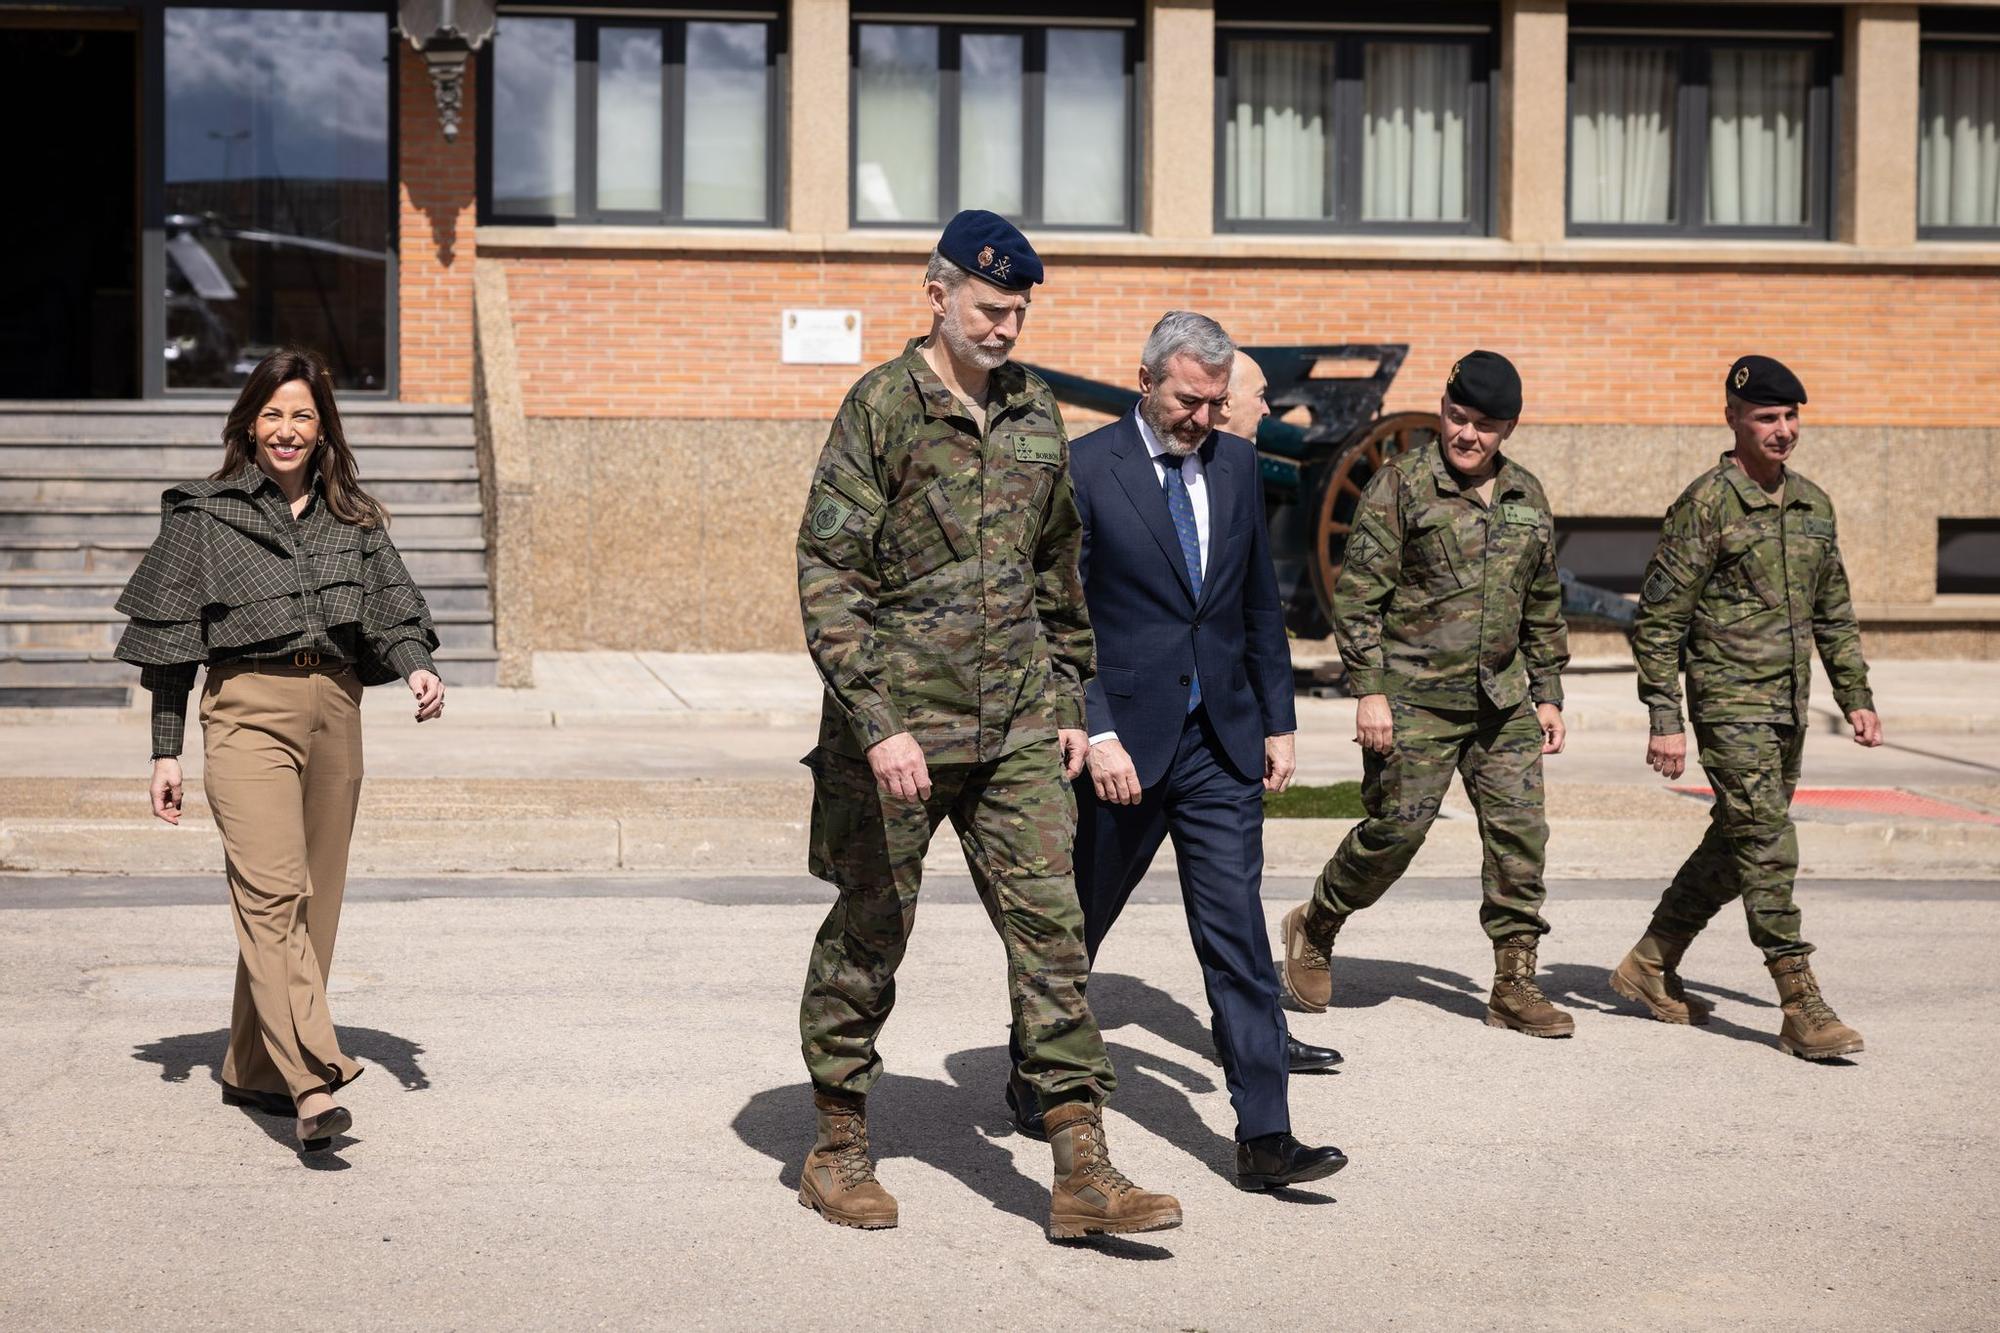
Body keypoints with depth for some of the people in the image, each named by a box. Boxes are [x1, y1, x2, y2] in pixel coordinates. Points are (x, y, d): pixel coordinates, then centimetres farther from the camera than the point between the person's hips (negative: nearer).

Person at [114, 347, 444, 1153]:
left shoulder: (354, 519, 14)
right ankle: (313, 1085, -26)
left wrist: (417, 666, -12)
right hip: (248, 711, -4)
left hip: (335, 714, 5)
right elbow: (172, 641, 6)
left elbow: (394, 610, 10)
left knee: (313, 901, 7)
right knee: (272, 894, -16)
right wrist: (165, 753, 2)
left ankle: (254, 1069, 20)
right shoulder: (203, 515, 6)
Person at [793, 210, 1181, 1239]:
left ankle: (1082, 1173, -1)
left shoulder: (1035, 413, 11)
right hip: (900, 720, -5)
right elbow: (826, 573, -13)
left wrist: (1069, 702, 18)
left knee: (1050, 924, -2)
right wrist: (878, 722, -19)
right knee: (870, 931, 6)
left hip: (1018, 727, 5)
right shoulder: (882, 406, -8)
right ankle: (837, 1148, 23)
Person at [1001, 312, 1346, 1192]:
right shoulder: (1084, 468, -7)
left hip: (1221, 740, 4)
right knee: (1077, 925, 13)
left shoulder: (1235, 466, 9)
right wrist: (1098, 734, -17)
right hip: (1123, 742, -3)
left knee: (1237, 934, -3)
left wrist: (1277, 722, 11)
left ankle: (1264, 1137, -5)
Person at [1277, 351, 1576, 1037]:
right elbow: (1358, 595, -8)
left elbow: (1544, 606, 20)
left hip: (1502, 701, 5)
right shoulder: (1400, 486, -6)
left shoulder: (1527, 497, 12)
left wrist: (1548, 694, 16)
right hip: (1414, 700, -5)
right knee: (1397, 828, -3)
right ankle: (1314, 929, 22)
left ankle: (1515, 986, 8)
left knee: (1520, 833, 0)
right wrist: (1368, 690, -13)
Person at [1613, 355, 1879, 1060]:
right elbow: (1659, 619, -9)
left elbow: (1834, 613, 21)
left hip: (1789, 712, 7)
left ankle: (1651, 967, 27)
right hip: (1730, 705, -7)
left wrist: (1856, 698, 13)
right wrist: (1665, 721, -13)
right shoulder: (1705, 505, -9)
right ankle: (1802, 1007, -10)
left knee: (1735, 846, 12)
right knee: (1769, 846, -11)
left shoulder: (1813, 505, 12)